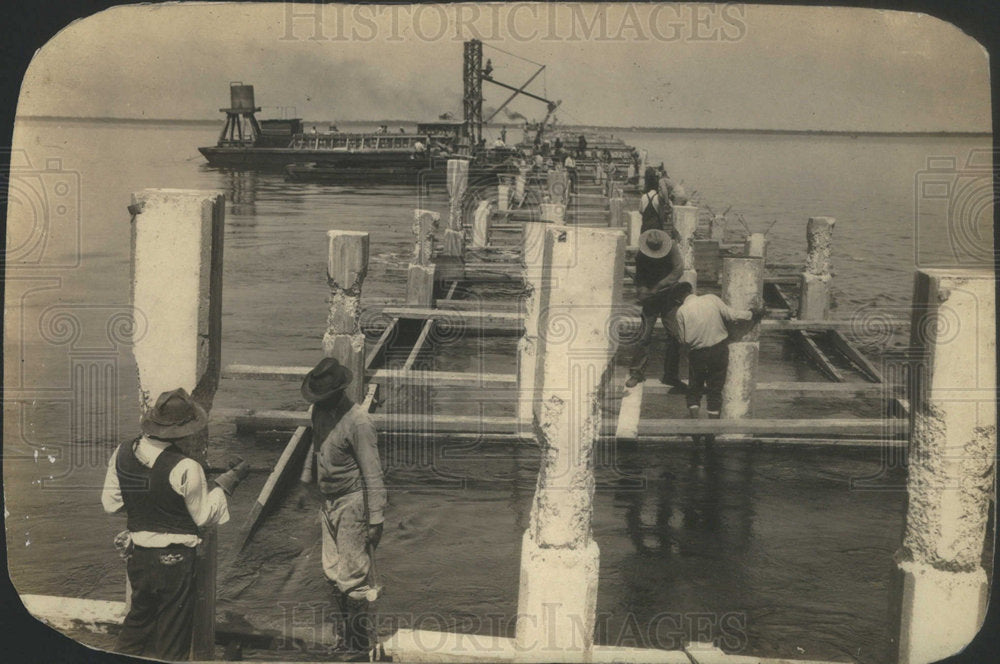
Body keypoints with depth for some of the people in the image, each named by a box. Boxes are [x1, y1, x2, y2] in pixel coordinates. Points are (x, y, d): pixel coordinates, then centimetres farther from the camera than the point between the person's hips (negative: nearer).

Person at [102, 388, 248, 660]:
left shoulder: (123, 453, -5)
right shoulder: (185, 468, -22)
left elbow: (110, 503, 5)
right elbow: (205, 515, -10)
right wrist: (228, 481, -3)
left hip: (137, 554, 6)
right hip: (174, 560, -5)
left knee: (139, 617, 26)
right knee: (172, 639, 10)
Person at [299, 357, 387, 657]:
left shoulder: (357, 422, -21)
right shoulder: (320, 411, 3)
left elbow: (373, 475, -19)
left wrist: (376, 520, -19)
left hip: (352, 503, -8)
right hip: (329, 502, 8)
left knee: (353, 579, -2)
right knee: (333, 572, 14)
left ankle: (360, 647, 10)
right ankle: (347, 636, 28)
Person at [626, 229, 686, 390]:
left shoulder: (672, 248, -9)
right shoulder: (641, 256, -6)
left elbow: (678, 270, -15)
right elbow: (640, 278, -2)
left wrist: (658, 286, -19)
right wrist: (641, 291, -23)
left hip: (669, 296, 0)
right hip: (651, 298, 0)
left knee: (674, 335, -3)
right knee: (645, 336, -6)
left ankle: (671, 375, 6)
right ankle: (637, 372, 7)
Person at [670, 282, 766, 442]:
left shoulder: (681, 311, -8)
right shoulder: (712, 299, -4)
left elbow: (684, 340, -6)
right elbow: (732, 315, -6)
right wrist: (753, 314, 8)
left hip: (697, 354, -2)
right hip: (719, 350, 2)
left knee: (694, 390, 17)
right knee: (715, 390, 13)